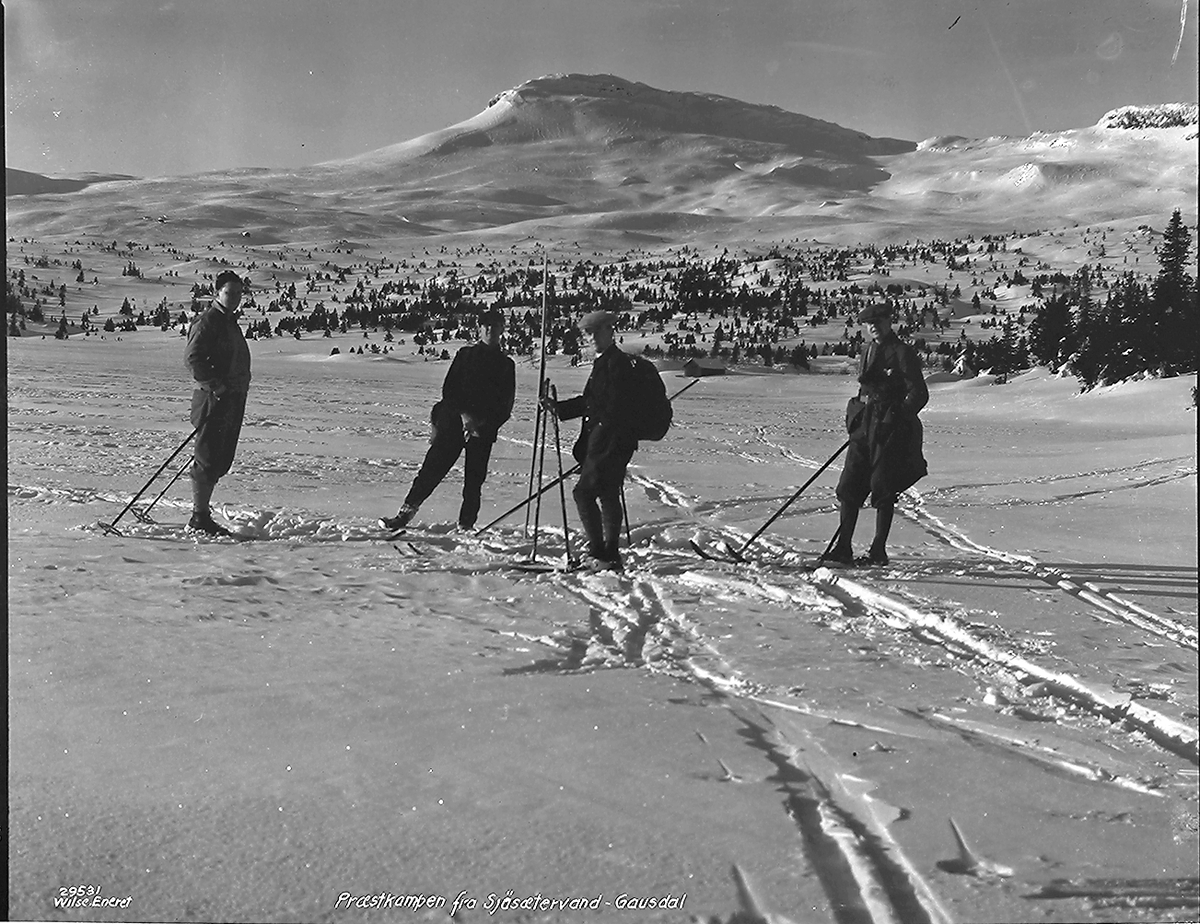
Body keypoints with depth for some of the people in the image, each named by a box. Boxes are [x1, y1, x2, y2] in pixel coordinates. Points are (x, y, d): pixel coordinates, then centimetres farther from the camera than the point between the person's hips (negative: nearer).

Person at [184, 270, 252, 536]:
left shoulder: (231, 323, 20)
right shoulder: (207, 321, -9)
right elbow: (192, 357, -20)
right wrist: (215, 384, -23)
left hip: (233, 399, 9)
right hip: (214, 399, -9)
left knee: (222, 461, 12)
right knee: (209, 459, -6)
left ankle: (201, 510, 21)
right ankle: (200, 517, 0)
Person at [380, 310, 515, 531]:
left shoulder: (506, 365, 13)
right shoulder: (465, 355, 11)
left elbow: (506, 404, 7)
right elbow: (448, 389, 4)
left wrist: (484, 422, -8)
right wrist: (464, 414, -11)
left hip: (483, 430, 1)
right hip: (453, 420, -1)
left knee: (474, 480, 0)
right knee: (433, 467, -9)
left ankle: (466, 526, 5)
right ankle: (406, 512, -10)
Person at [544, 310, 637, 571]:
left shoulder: (617, 362, -13)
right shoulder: (603, 362, 18)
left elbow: (616, 406, -19)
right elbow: (589, 401, 24)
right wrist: (558, 408, 15)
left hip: (611, 442, -10)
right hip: (602, 443, 10)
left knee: (584, 492, -11)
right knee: (608, 496, 12)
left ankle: (600, 554, -8)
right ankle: (609, 555, 18)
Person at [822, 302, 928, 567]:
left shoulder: (902, 353, -6)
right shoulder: (867, 353, 17)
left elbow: (919, 394, -11)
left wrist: (897, 419, -20)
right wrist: (856, 418, 16)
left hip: (890, 427, -7)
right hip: (865, 424, 7)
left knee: (883, 490, -4)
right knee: (849, 486, 1)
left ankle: (878, 552, 4)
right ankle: (843, 549, 3)